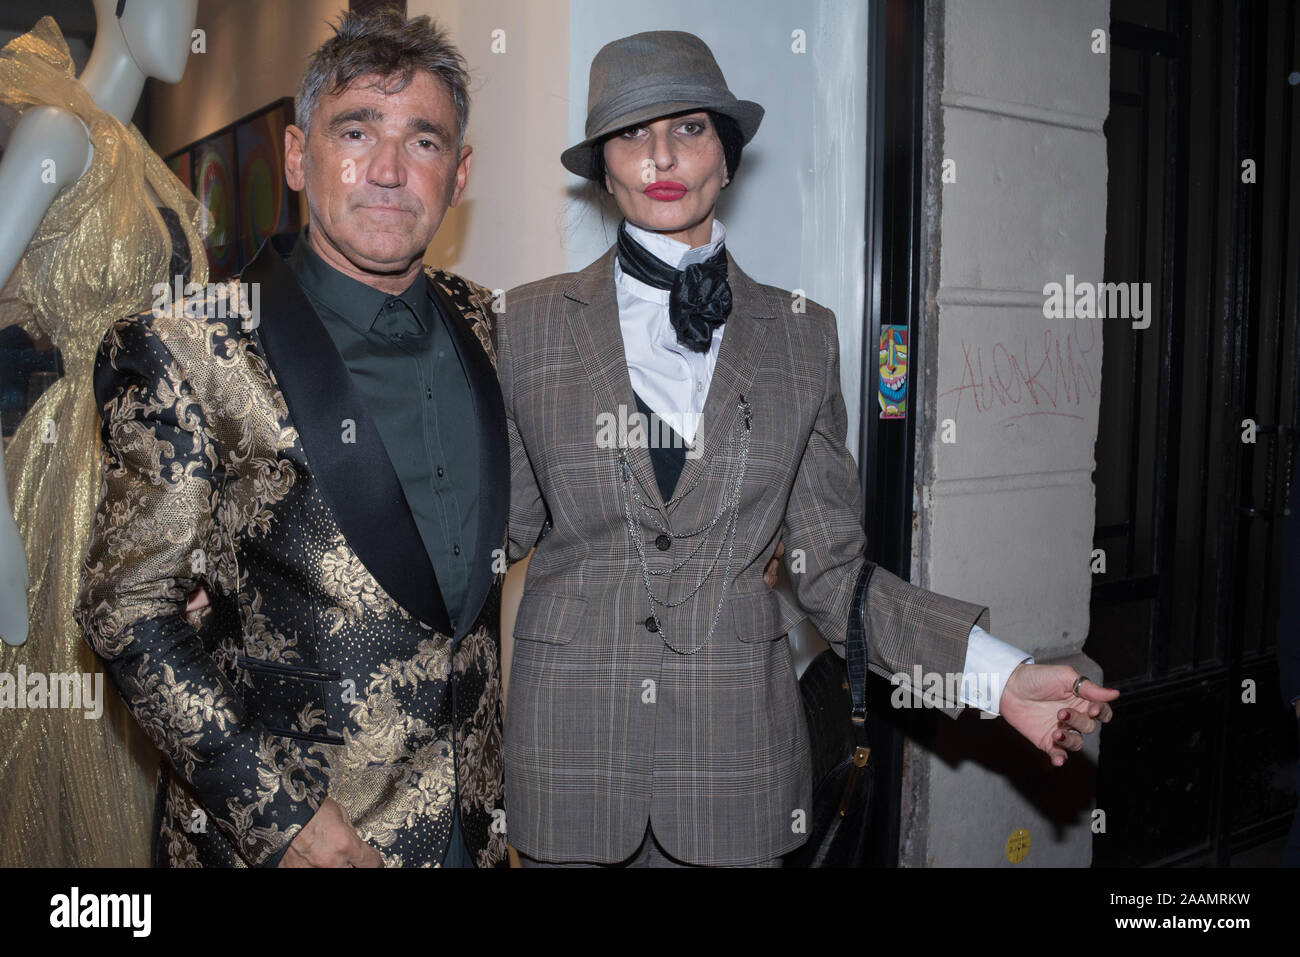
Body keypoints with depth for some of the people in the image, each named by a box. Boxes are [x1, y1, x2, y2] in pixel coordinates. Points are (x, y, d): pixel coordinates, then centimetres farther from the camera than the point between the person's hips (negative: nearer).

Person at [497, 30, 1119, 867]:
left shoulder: (802, 336, 3)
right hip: (570, 747, 0)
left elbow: (831, 565, 2)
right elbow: (501, 525, 4)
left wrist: (998, 673, -8)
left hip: (736, 750, 1)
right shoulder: (530, 324, 1)